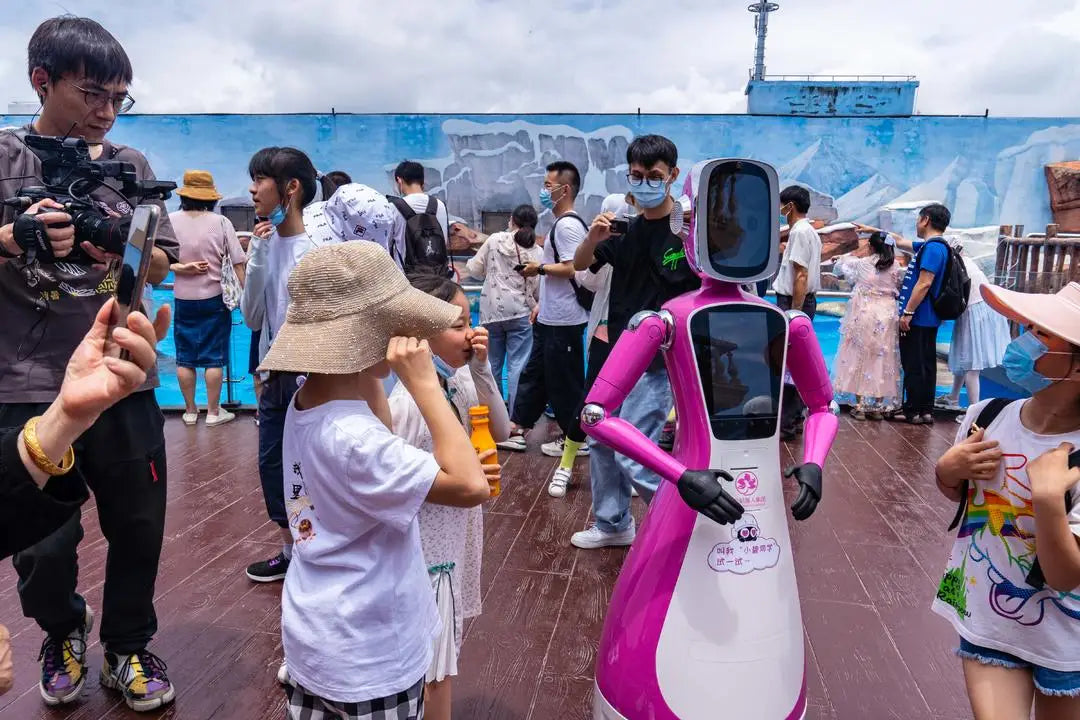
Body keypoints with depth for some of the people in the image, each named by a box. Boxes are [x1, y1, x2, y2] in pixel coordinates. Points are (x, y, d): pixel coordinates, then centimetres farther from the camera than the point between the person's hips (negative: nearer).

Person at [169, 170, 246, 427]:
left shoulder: (170, 220, -4)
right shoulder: (221, 222, -7)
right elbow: (238, 263, -7)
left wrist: (181, 267, 0)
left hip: (183, 299, 2)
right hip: (214, 299, -1)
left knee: (184, 358, 12)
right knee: (214, 358, 6)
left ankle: (190, 411, 23)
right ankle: (213, 412, 13)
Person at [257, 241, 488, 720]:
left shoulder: (306, 403, -4)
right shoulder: (351, 437, -31)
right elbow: (470, 486, -35)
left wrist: (372, 376, -1)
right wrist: (424, 385, -30)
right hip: (369, 662, -8)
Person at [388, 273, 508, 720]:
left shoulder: (461, 380, -3)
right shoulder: (409, 402, -25)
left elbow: (500, 431, -4)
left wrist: (482, 370, -13)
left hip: (458, 537, 7)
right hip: (428, 548, -7)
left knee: (445, 654, 25)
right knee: (434, 667, 11)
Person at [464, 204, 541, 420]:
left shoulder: (495, 239, 1)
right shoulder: (538, 252, 1)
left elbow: (474, 269, 5)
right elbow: (539, 289, 0)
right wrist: (536, 304, 19)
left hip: (491, 311, 1)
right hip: (521, 313, -1)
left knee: (493, 364, 12)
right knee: (517, 366, -1)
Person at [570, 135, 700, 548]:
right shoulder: (627, 229, 6)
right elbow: (580, 265, 11)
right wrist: (593, 238, -10)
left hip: (657, 362, -7)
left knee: (632, 457, -8)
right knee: (601, 442, 15)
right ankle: (613, 525, 33)